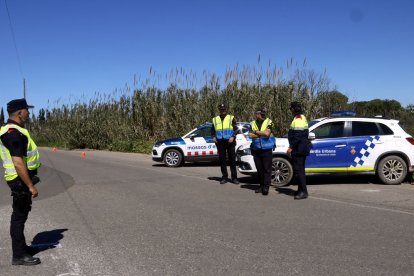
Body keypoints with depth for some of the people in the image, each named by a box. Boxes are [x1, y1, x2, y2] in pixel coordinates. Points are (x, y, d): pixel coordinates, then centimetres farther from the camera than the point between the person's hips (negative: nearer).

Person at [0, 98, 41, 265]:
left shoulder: (13, 130, 12)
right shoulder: (14, 133, -22)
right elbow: (18, 163, -27)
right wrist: (31, 186, -24)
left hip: (22, 178, 10)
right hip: (21, 180, -10)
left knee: (21, 214, 19)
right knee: (19, 216, -2)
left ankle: (21, 247, 33)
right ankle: (19, 256, 7)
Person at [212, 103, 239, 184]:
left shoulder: (231, 118, 6)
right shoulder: (215, 119, 14)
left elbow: (235, 129, 0)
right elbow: (212, 130, 19)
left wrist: (233, 137, -16)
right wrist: (213, 137, 0)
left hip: (230, 141, -2)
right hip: (220, 142, 2)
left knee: (232, 160, 0)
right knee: (222, 160, 4)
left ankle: (234, 177, 5)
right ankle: (224, 177, 13)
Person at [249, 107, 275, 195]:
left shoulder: (268, 122, -1)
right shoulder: (253, 124, 9)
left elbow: (267, 133, -17)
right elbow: (251, 135, -5)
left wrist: (256, 132, -6)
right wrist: (262, 134, -10)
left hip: (267, 149, -4)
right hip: (256, 150, 4)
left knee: (267, 169, -6)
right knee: (259, 169, 8)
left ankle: (266, 187, -7)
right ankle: (262, 186, 17)